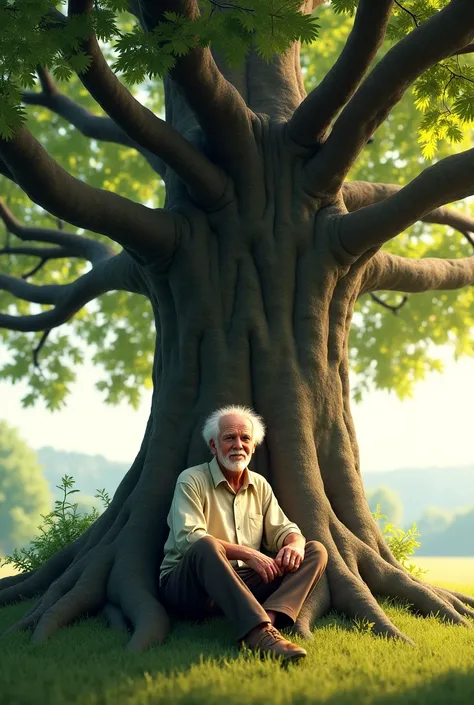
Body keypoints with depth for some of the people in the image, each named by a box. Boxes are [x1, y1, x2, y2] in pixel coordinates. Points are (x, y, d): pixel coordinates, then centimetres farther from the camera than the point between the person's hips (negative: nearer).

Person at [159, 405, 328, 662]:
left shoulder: (259, 485, 16)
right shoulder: (192, 481, -4)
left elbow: (282, 530, 13)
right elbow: (189, 539, -18)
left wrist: (295, 544, -13)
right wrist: (247, 553, -25)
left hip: (243, 583, 6)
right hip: (186, 584, -6)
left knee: (316, 551, -7)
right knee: (206, 545, -39)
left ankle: (268, 619, -36)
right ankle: (259, 634, -53)